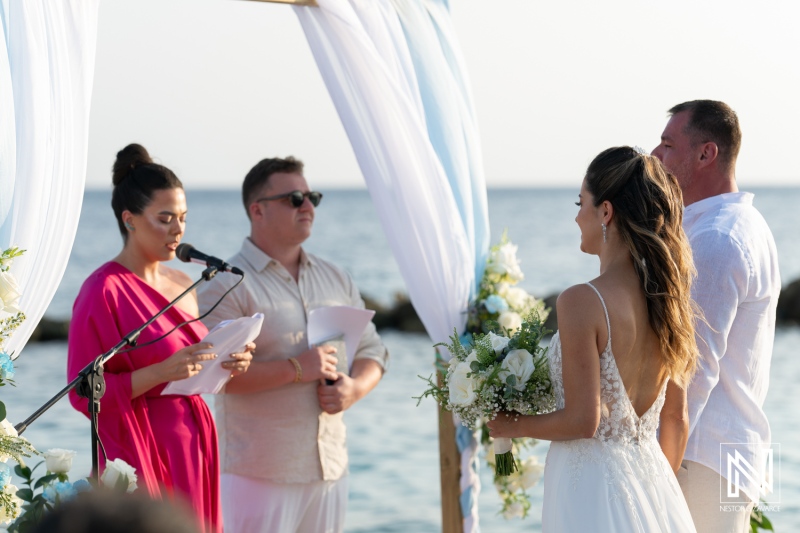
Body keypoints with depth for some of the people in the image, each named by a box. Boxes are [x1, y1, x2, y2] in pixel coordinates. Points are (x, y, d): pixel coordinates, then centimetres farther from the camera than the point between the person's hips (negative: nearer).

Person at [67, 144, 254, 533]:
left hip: (193, 444, 7)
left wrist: (225, 365, 1)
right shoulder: (104, 290, -11)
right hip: (140, 449, -7)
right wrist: (161, 372, -25)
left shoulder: (182, 285, 12)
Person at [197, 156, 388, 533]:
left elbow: (372, 350, 17)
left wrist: (354, 388, -5)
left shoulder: (335, 279, 15)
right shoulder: (228, 285, -7)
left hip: (329, 468, 6)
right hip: (259, 473, -6)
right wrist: (295, 369, -20)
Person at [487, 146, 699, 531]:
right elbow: (676, 416, 11)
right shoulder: (665, 296, 3)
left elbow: (582, 420, -18)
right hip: (653, 482, 6)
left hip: (591, 488, -6)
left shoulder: (581, 302, -18)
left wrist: (511, 426, -2)